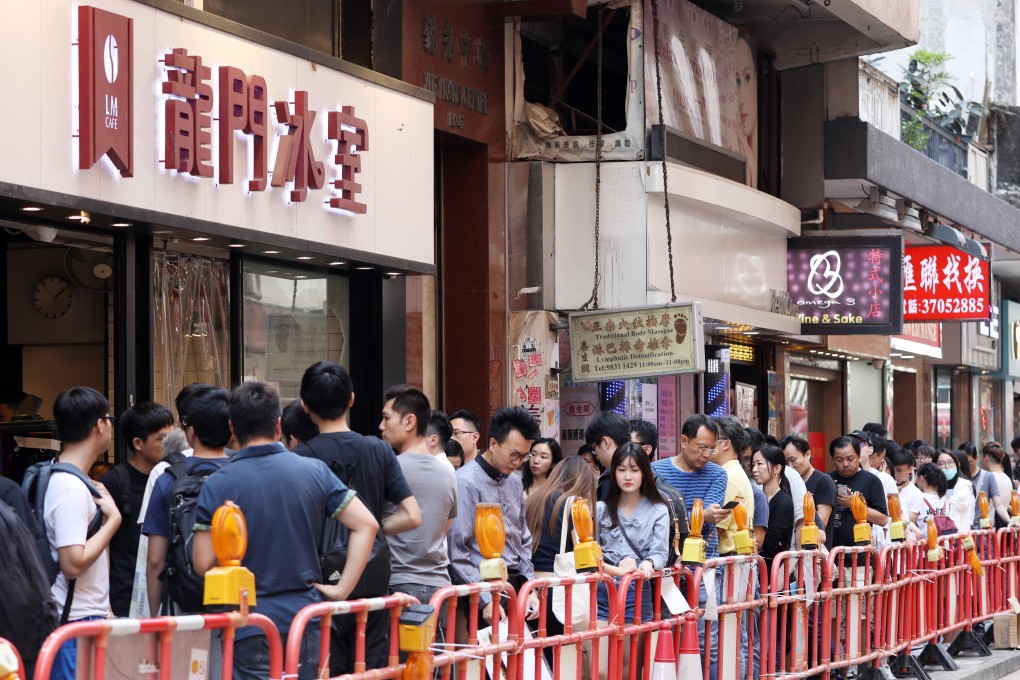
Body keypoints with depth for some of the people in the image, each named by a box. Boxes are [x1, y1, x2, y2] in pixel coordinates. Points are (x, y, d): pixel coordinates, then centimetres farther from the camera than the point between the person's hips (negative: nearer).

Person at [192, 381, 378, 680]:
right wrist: (342, 589, -2)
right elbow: (366, 524, -4)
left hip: (249, 624, -2)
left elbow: (204, 563, -9)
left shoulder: (217, 485, -7)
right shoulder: (314, 471, 1)